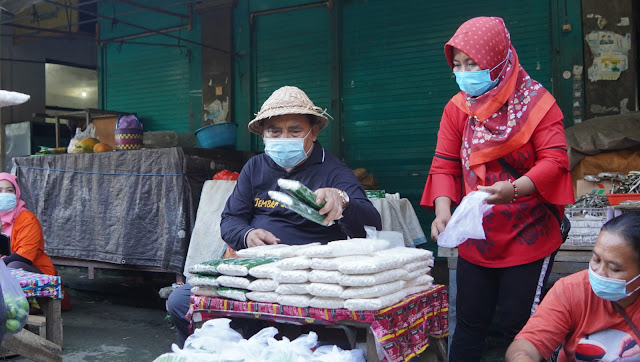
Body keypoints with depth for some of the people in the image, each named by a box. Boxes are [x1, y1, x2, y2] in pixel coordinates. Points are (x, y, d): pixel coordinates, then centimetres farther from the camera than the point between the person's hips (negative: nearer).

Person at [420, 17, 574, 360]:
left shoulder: (536, 101, -8)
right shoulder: (457, 108, 2)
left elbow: (554, 161, -15)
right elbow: (444, 166, 1)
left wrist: (515, 189, -33)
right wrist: (443, 211, -17)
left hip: (528, 239, -3)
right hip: (475, 241, 3)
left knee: (518, 325, 1)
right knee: (469, 322, 10)